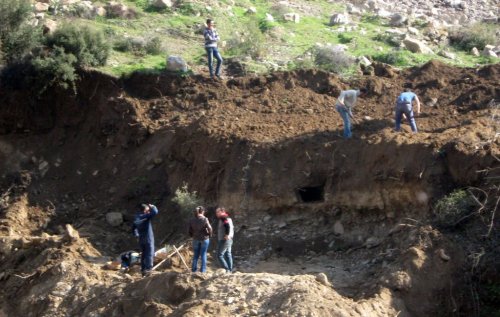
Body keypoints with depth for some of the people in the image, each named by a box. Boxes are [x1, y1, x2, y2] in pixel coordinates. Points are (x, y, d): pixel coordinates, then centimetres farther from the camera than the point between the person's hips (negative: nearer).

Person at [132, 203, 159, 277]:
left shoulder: (137, 217, 7)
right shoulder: (146, 216, -16)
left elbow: (134, 228, 18)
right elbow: (155, 212, -28)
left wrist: (136, 235, 30)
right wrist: (152, 206, -9)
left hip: (141, 239, 7)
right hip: (148, 238, -7)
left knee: (143, 254, 16)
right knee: (149, 254, -2)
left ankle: (143, 269, 20)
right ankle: (148, 269, -6)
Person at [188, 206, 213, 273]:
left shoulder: (192, 220, -1)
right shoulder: (204, 219, -13)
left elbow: (190, 230, 4)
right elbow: (209, 228, -16)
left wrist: (192, 236, 21)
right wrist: (210, 235, 2)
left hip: (196, 239, 3)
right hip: (204, 238, -3)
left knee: (196, 254, 13)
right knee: (203, 254, 5)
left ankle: (194, 269, 13)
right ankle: (203, 269, 6)